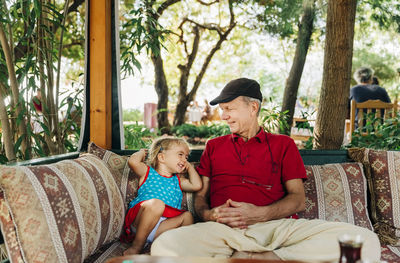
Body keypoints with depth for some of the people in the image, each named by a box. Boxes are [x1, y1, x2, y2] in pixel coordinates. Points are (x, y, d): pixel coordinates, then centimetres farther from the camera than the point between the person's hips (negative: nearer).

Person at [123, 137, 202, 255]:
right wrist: (142, 152, 14)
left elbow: (197, 185, 13)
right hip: (139, 221, -4)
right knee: (156, 203, -34)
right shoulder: (148, 172, 13)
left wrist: (189, 167, 26)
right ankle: (136, 247, -26)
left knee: (187, 216, -15)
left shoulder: (176, 181, 29)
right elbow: (133, 161, -8)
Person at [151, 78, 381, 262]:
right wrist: (207, 214, -5)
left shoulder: (283, 144, 20)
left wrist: (261, 214, -11)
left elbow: (298, 199, 10)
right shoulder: (214, 146, 26)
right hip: (223, 229, 0)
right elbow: (201, 195, 20)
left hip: (278, 226, 0)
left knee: (366, 242, -25)